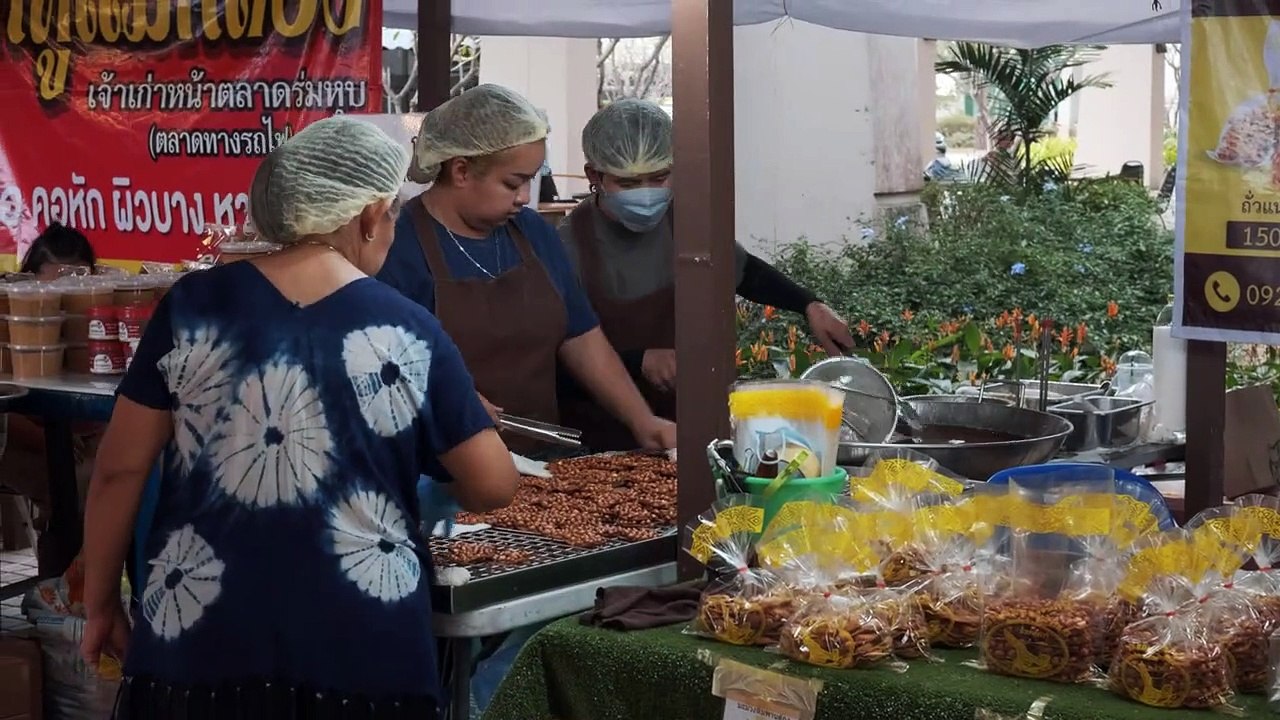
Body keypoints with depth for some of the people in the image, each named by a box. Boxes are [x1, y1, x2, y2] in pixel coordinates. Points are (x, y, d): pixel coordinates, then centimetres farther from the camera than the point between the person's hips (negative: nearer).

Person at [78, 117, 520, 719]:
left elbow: (119, 470, 1)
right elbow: (493, 487, 1)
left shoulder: (194, 307, -2)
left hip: (200, 643, 1)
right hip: (361, 654, -1)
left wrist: (101, 605, 13)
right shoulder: (409, 333, -4)